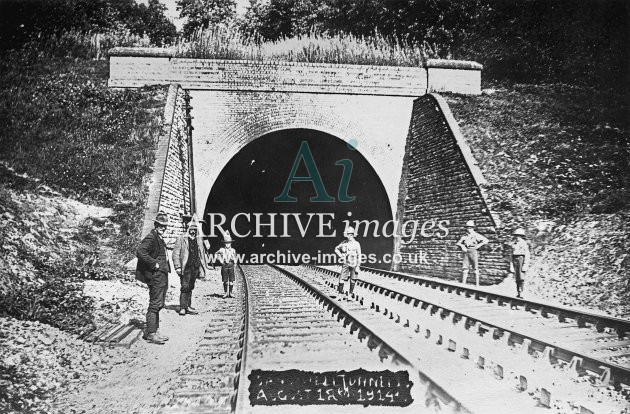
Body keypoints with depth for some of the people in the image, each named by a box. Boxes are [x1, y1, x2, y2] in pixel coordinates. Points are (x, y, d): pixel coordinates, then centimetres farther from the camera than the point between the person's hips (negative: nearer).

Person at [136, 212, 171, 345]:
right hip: (156, 275, -10)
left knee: (158, 304, 15)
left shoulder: (160, 239, 18)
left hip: (162, 275, 10)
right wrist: (154, 264, -21)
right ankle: (151, 334, -3)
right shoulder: (151, 237, -12)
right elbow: (140, 251, -26)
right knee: (155, 304, -7)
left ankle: (155, 331, 23)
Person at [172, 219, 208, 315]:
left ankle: (188, 307, 18)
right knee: (185, 287, -10)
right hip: (185, 267, -5)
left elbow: (202, 254, 22)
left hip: (195, 268, 5)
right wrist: (177, 267, -11)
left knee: (190, 287, 11)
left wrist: (203, 268, 17)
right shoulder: (181, 239, -1)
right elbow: (175, 253, -4)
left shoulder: (198, 240, 15)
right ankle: (182, 308, -8)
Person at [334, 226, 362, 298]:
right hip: (345, 263, 1)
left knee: (353, 279, 6)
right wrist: (340, 256, 4)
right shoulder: (344, 243, 3)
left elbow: (359, 256, -2)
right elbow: (336, 249, 19)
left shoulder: (356, 244, -3)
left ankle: (351, 292, 17)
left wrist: (358, 266, -7)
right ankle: (340, 291, 1)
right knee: (342, 278, -4)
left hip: (353, 264, -1)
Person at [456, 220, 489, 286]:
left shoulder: (476, 235, 3)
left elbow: (486, 241, 0)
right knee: (464, 268, -2)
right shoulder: (464, 236, 14)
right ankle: (463, 283, -1)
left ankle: (477, 284, -2)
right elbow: (458, 243, 23)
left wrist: (479, 245, -10)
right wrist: (462, 246, 3)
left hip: (473, 252, -4)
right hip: (466, 253, 4)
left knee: (475, 268, -4)